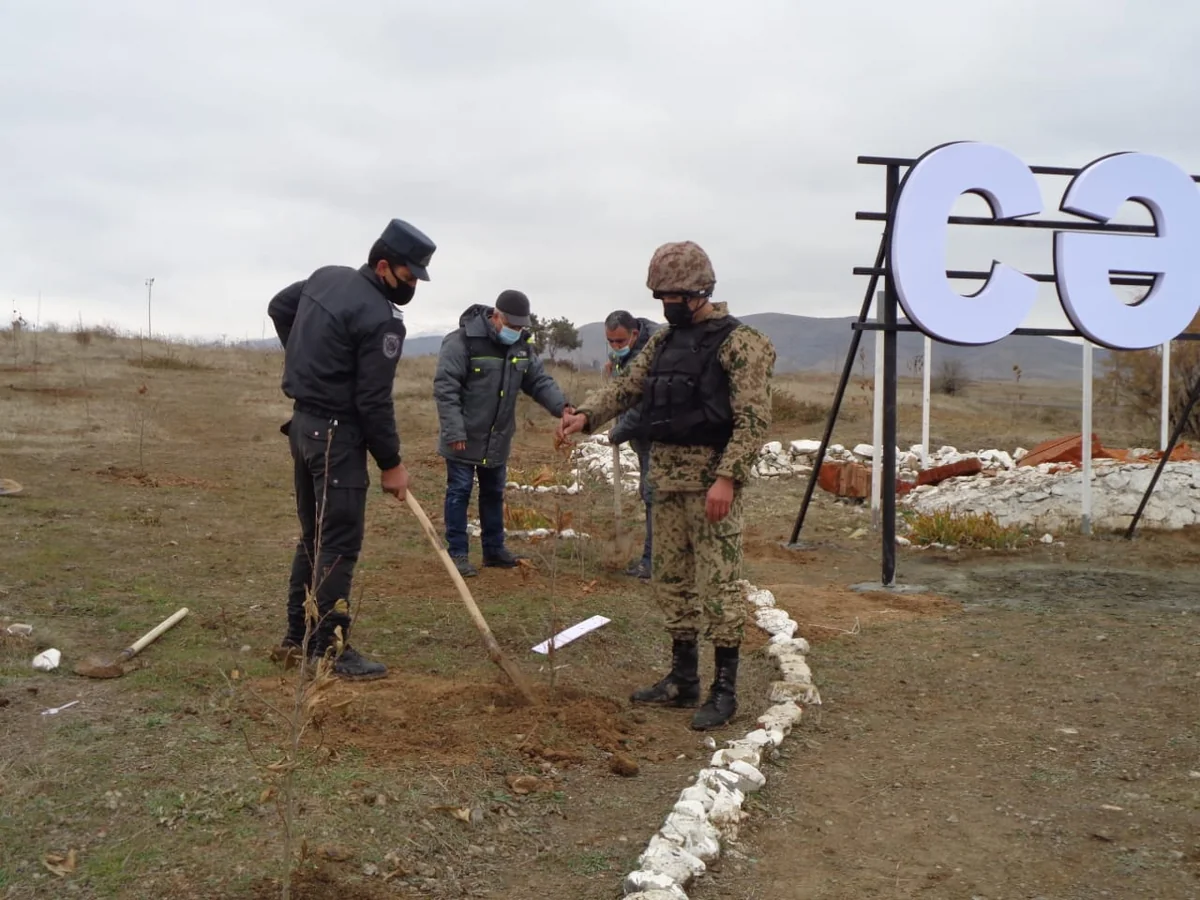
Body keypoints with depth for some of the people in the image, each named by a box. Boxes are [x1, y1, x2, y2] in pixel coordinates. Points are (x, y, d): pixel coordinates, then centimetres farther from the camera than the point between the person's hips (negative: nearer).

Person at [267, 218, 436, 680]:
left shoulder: (325, 276, 7)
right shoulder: (382, 320, -20)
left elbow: (278, 307, 24)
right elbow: (373, 402, -20)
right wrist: (391, 463, -9)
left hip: (304, 422, 10)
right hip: (337, 433, -10)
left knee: (313, 536, 17)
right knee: (339, 544, -5)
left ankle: (297, 636, 25)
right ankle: (330, 650, -2)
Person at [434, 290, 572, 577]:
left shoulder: (522, 345, 2)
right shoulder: (463, 341, -19)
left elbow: (539, 381, 4)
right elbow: (445, 388, -20)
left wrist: (562, 406, -15)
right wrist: (454, 432, -24)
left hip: (497, 438, 7)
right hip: (464, 436, -6)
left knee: (494, 493, 16)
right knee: (459, 492, 1)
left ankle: (494, 549, 28)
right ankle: (457, 553, 10)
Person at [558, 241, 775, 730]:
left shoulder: (739, 342, -9)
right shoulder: (663, 340, 14)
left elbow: (753, 418, -15)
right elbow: (627, 386, 13)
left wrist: (728, 478, -23)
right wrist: (585, 415, -6)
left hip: (712, 478, -8)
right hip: (666, 476, 8)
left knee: (718, 582, -4)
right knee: (672, 579, 13)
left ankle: (724, 690, 5)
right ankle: (682, 679, 24)